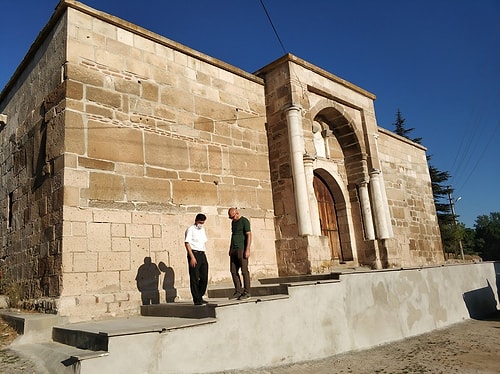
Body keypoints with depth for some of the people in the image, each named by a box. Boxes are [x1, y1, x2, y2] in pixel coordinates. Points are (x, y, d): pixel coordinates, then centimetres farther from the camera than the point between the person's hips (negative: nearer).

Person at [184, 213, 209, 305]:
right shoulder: (191, 229, -5)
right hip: (194, 253, -7)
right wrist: (192, 257, -18)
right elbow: (187, 243, -12)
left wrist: (203, 255, 12)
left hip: (202, 254, 7)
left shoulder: (202, 229, 17)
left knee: (204, 277, 8)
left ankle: (200, 297, 21)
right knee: (194, 278, -2)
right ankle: (197, 300, 5)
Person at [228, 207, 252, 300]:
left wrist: (247, 250, -19)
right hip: (234, 250, 8)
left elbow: (249, 235, -12)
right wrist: (230, 249, 17)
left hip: (242, 249, -8)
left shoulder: (244, 221, -6)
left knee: (244, 271, -4)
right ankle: (238, 291, 12)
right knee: (233, 271, 5)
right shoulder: (233, 222, 17)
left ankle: (246, 292, 3)